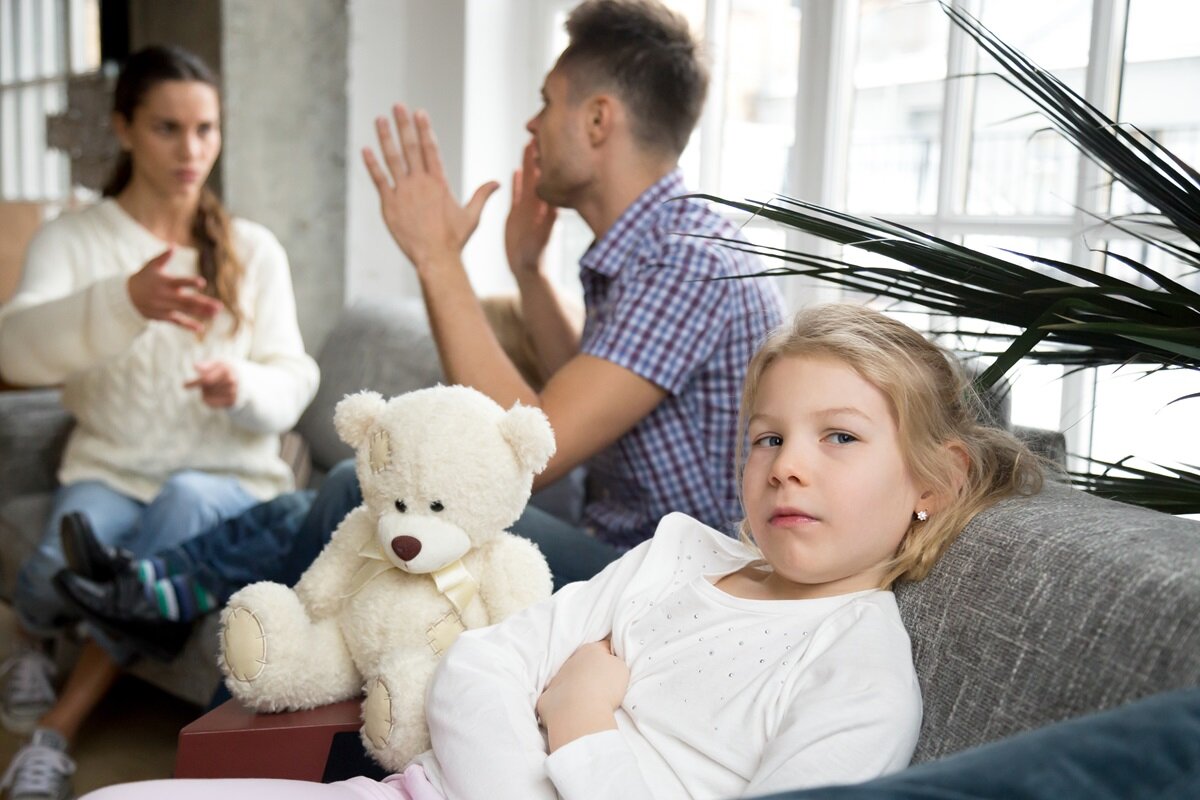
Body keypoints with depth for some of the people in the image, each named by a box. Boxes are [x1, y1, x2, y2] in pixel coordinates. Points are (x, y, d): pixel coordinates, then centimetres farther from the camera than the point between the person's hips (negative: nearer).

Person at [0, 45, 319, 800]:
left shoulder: (254, 249, 6)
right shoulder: (71, 239, 2)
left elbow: (293, 382, 1)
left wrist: (244, 389, -24)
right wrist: (123, 301, -38)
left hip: (229, 481, 1)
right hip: (110, 472, 0)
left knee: (187, 499, -35)